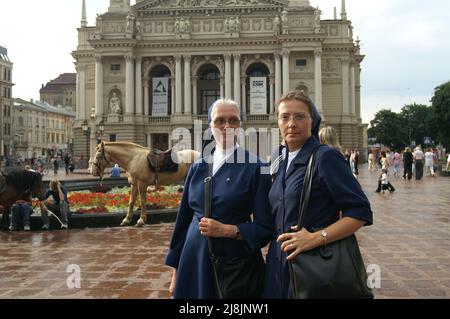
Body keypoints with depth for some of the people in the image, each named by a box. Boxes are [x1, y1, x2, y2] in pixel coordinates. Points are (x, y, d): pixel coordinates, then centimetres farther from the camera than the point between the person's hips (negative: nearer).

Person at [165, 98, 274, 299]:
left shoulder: (254, 167, -7)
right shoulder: (198, 167, 5)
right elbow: (184, 219, 9)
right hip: (194, 261, 3)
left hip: (235, 264, -3)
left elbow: (265, 228, -6)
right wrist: (176, 273, 9)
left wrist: (227, 230, -18)